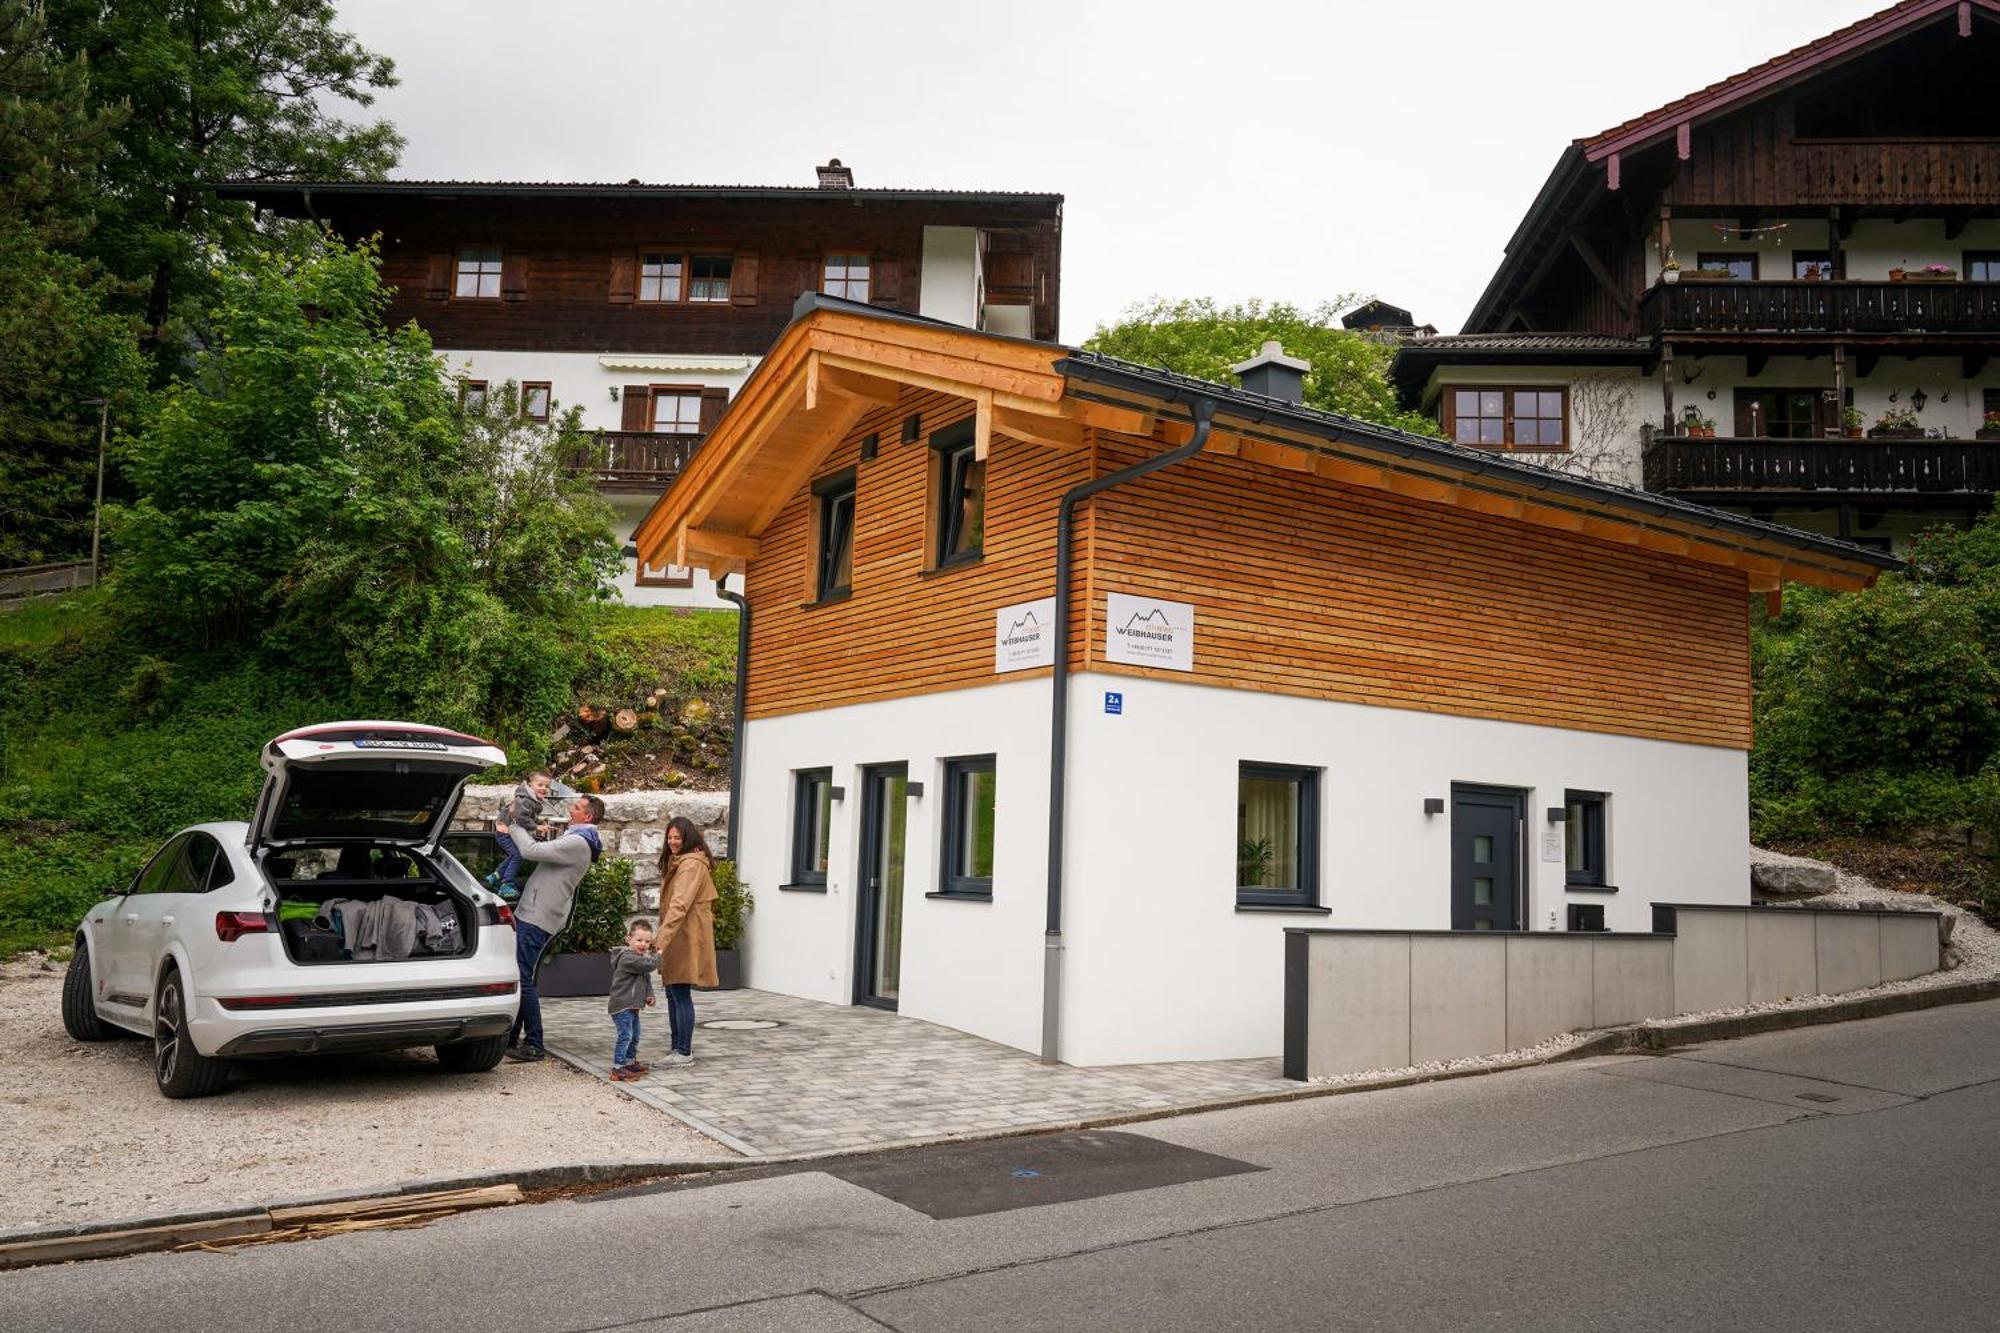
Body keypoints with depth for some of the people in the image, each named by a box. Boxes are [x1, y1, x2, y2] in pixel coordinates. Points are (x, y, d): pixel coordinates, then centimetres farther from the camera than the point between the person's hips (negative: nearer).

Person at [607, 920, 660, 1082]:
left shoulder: (640, 959, 16)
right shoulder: (628, 958, -19)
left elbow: (646, 979, 24)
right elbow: (648, 965, -30)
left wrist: (649, 995, 9)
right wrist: (657, 956, -11)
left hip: (632, 1006, 10)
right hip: (622, 1005, -10)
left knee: (634, 1036, 18)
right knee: (625, 1035, -13)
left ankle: (630, 1062, 32)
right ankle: (617, 1068, -10)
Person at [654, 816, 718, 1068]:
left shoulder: (691, 864, -15)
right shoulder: (677, 862, 19)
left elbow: (679, 905, -25)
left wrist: (661, 939, -29)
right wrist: (661, 937, 17)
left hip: (686, 937, -10)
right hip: (676, 937, 10)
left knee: (680, 993, -7)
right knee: (673, 993, 12)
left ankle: (684, 1052, -1)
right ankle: (678, 1048, 19)